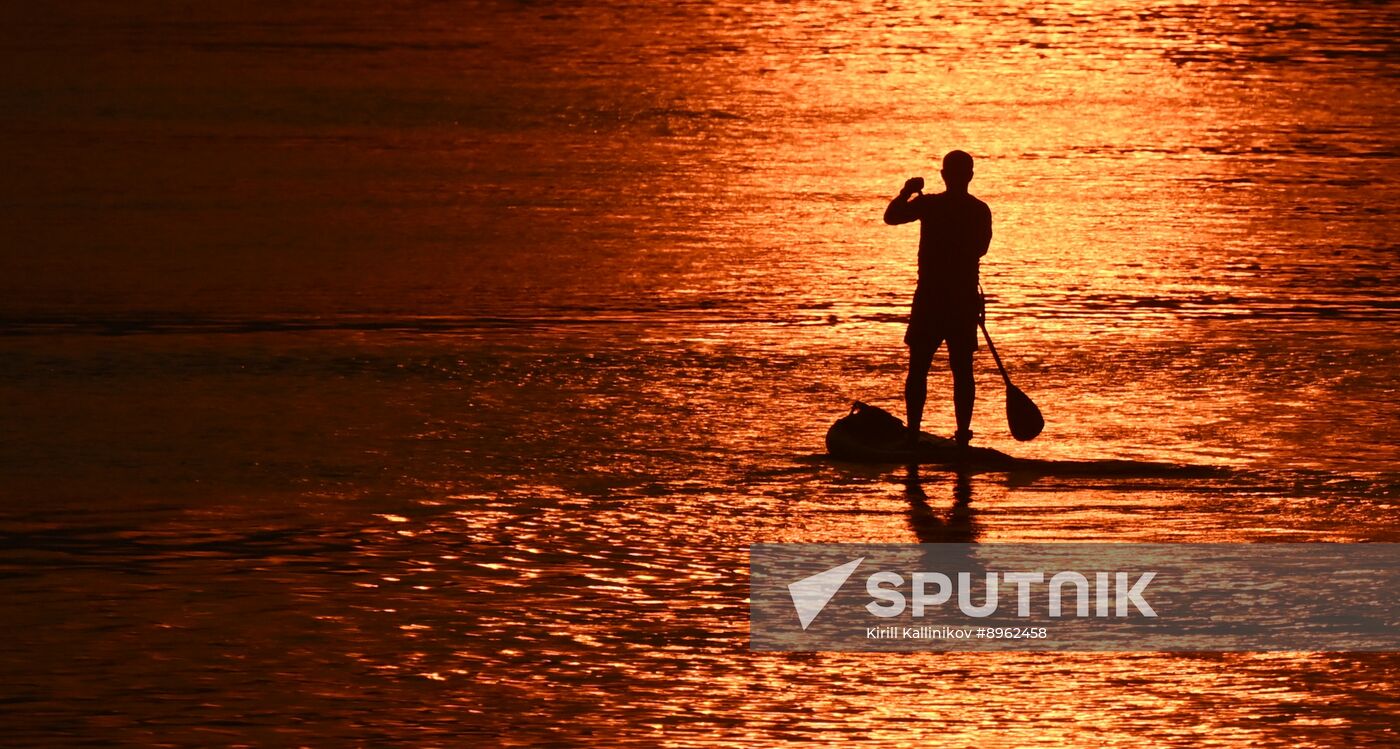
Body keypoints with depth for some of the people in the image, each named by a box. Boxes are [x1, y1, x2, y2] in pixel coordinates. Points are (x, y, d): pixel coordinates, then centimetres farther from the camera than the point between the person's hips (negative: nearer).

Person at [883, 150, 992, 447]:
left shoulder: (930, 205, -11)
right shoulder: (980, 211, -1)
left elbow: (891, 216, -2)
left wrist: (907, 192, 8)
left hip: (930, 297, -2)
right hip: (966, 297, 2)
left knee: (918, 368, 4)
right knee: (962, 369, 7)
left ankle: (913, 432, 0)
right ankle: (963, 433, 5)